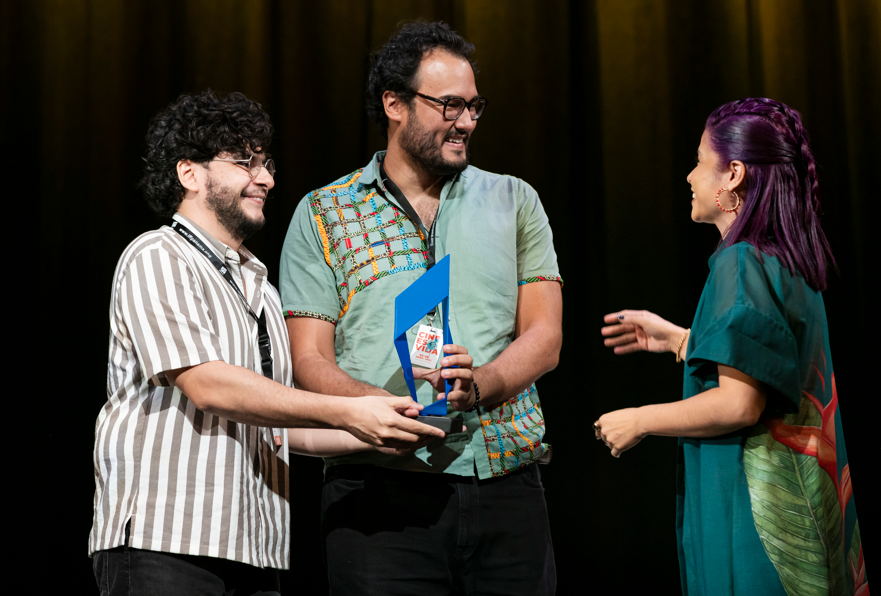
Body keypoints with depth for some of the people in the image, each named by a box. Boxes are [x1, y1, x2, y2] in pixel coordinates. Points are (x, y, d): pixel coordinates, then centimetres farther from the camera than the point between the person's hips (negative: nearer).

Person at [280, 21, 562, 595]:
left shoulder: (514, 202, 13)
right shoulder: (322, 214, 8)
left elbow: (544, 338, 5)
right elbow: (310, 363, 1)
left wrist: (476, 386, -16)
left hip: (506, 483, 2)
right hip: (382, 488, -2)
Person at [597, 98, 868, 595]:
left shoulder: (742, 263, -17)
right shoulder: (790, 261, 10)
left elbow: (739, 403, -22)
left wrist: (639, 421, -11)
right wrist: (677, 339, 23)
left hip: (750, 500, -9)